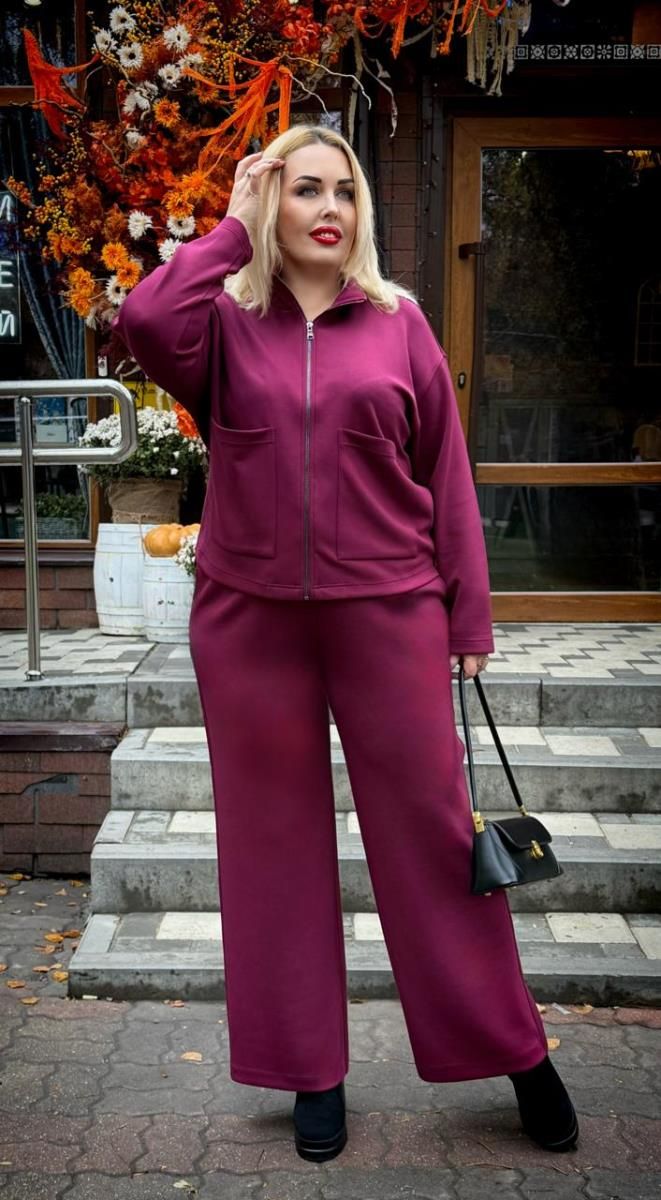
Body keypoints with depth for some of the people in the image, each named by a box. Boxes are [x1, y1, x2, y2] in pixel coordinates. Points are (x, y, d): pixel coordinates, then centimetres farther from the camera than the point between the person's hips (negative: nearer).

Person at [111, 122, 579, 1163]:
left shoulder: (398, 320, 6)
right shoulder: (226, 321, 4)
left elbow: (446, 475, 5)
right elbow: (143, 320, -19)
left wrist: (469, 617, 2)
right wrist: (232, 227, -7)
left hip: (388, 612, 0)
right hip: (250, 617, 1)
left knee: (433, 830, 4)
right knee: (276, 840, 9)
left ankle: (515, 1050, 21)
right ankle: (311, 1072, 24)